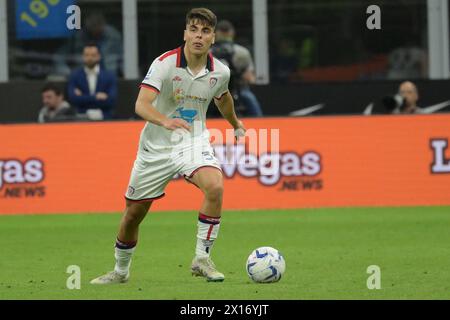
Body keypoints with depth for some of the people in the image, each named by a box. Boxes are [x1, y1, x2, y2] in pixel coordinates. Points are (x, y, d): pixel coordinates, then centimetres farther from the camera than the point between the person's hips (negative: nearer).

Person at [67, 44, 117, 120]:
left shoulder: (109, 77, 5)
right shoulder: (75, 76, 7)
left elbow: (111, 101, -6)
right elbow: (73, 99, -6)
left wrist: (83, 98, -5)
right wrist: (96, 97, -9)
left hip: (104, 119, 0)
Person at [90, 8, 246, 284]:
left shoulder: (220, 72, -6)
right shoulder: (165, 64, -19)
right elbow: (141, 105, -31)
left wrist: (235, 124, 36)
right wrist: (165, 121, -51)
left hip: (194, 142, 1)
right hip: (157, 147, -1)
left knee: (215, 187, -29)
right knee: (133, 213, 8)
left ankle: (202, 259, -16)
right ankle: (121, 271, 34)